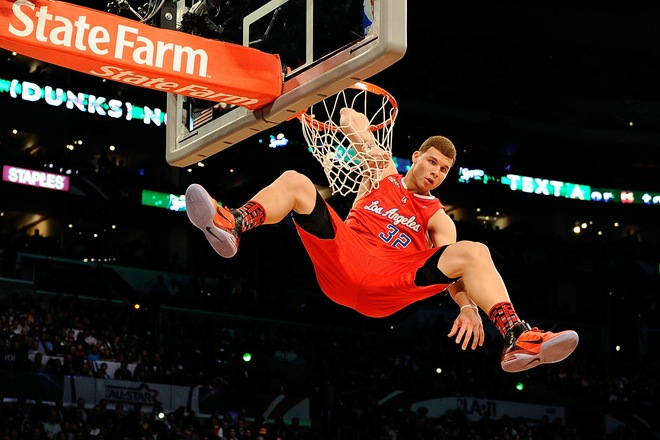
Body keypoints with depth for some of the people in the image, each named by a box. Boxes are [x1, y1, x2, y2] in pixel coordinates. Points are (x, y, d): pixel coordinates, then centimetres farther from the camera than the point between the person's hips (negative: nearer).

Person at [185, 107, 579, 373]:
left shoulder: (438, 218, 20)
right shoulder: (383, 172, 24)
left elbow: (454, 265, 2)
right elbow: (351, 118, 24)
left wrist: (468, 305, -19)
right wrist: (368, 144, 0)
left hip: (385, 290, -1)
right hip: (341, 262, 1)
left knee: (475, 252, -20)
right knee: (295, 180, -15)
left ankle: (519, 341, -35)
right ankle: (232, 227, -41)